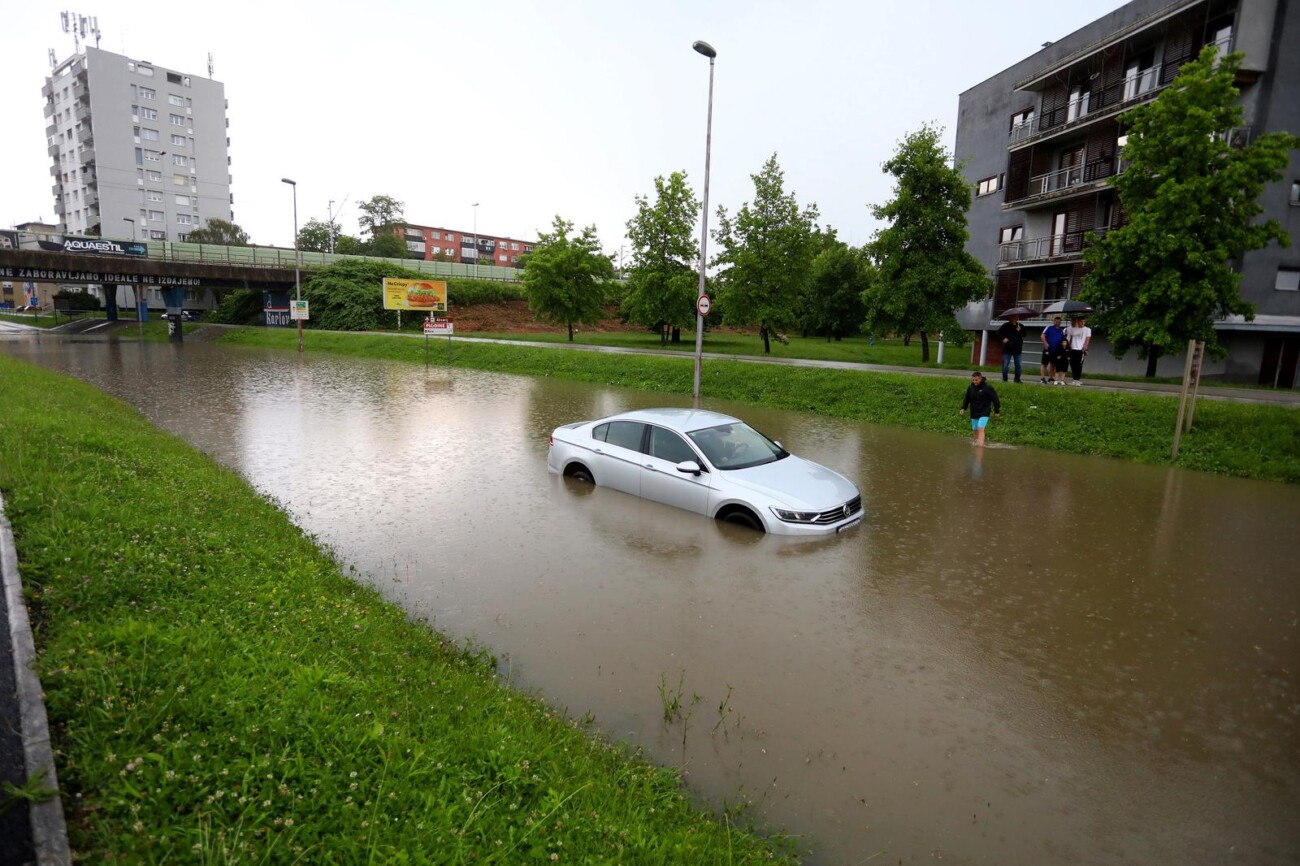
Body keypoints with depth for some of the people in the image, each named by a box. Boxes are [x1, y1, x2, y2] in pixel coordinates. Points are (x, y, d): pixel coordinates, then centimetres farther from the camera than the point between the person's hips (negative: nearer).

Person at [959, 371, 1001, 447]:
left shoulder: (987, 388, -10)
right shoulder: (970, 387, 3)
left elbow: (995, 400, -3)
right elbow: (966, 399, 17)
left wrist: (997, 411, -1)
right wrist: (963, 408, 6)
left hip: (984, 413, -5)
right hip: (974, 413, 5)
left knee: (980, 429, -19)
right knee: (975, 431, 10)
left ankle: (980, 445, -25)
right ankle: (975, 443, 22)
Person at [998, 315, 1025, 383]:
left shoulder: (1021, 326, 7)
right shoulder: (1006, 325, -2)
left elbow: (1024, 335, 6)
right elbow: (998, 332, 2)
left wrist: (1020, 330, -11)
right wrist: (1003, 338, -11)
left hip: (1017, 348, 3)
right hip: (1007, 348, -3)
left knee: (1018, 364, 5)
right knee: (1005, 364, -3)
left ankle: (1017, 378, 13)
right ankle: (1004, 379, 6)